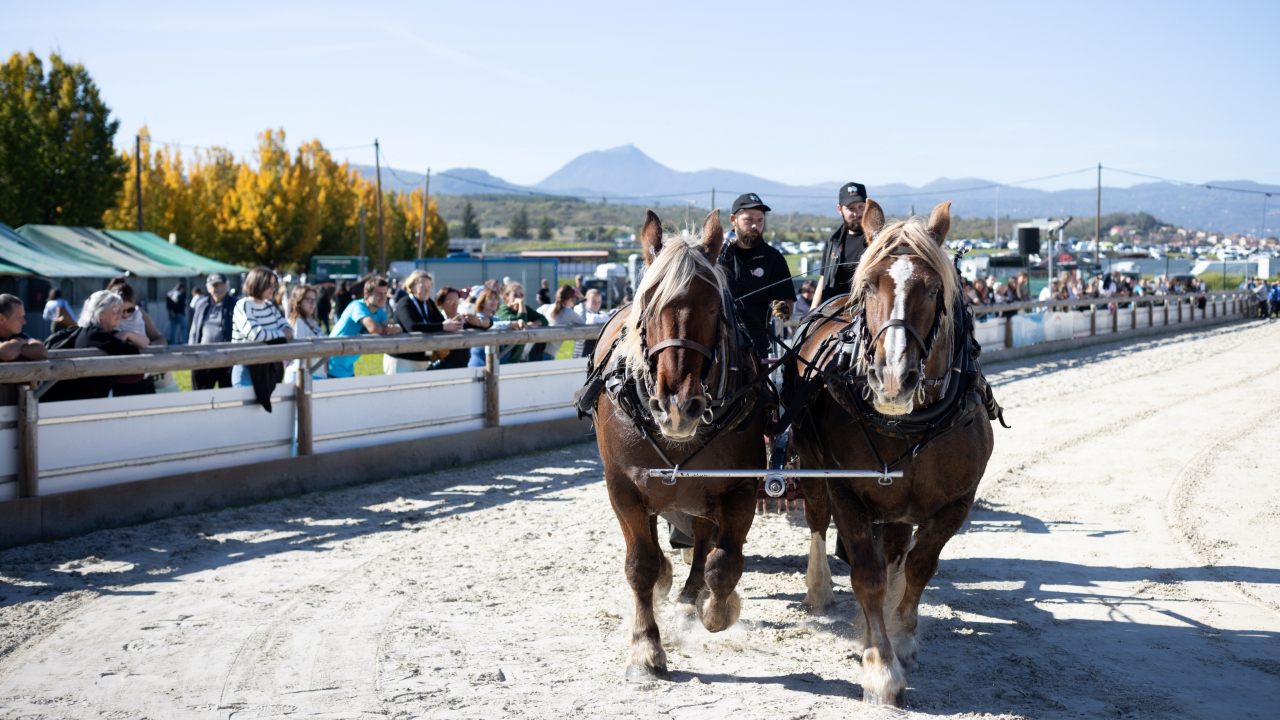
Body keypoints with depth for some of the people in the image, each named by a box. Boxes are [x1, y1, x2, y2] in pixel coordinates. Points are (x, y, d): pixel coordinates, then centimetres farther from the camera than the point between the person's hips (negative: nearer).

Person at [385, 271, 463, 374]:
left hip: (423, 361, 7)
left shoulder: (429, 303, 10)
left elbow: (441, 321, 0)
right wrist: (443, 327, -34)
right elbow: (412, 327, -32)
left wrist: (452, 324, -24)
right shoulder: (404, 304, -14)